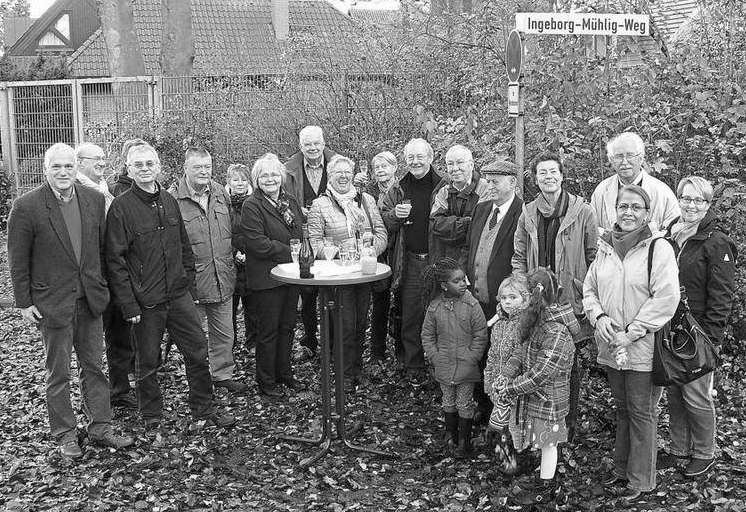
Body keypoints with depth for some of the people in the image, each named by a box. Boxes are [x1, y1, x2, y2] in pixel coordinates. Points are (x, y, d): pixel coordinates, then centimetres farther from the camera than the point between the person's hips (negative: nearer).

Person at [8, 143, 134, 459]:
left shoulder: (95, 200, 0)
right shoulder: (26, 207, -11)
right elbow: (18, 260, -6)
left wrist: (102, 286, 8)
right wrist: (24, 303, -6)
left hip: (90, 299, 4)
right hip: (52, 302, -4)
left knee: (94, 367, 12)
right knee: (58, 374, 8)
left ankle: (100, 430, 24)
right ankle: (64, 436, 22)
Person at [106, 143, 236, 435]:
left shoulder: (169, 201, 8)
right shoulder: (121, 207, -10)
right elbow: (115, 260, -12)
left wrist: (188, 278, 10)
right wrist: (129, 304, -15)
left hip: (178, 294, 5)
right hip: (145, 301, -5)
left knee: (198, 351, 9)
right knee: (147, 363, 8)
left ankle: (204, 409, 25)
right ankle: (151, 419, 24)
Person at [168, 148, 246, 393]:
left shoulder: (220, 193, 9)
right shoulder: (173, 198, -10)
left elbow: (232, 229, 22)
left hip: (223, 278, 5)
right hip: (192, 279, -5)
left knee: (224, 333, 15)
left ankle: (223, 374, 31)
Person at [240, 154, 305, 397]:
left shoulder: (291, 202, 11)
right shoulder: (252, 206, -12)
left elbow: (301, 234, 19)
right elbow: (257, 242, -20)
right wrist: (291, 252, -19)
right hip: (266, 276, -7)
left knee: (287, 326, 15)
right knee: (268, 330, 2)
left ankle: (284, 372, 30)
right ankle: (266, 381, 14)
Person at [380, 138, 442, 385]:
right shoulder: (396, 191, 9)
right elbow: (383, 225, 12)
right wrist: (395, 215, -8)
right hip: (409, 263, 2)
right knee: (411, 318, 3)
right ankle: (414, 368, 13)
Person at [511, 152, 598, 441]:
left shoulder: (582, 212, -3)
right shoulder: (527, 214, 7)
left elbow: (594, 257, -1)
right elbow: (519, 257, 11)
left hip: (571, 302, -3)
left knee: (568, 363, 6)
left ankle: (569, 423, 22)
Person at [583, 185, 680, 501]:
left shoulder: (659, 249, -11)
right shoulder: (605, 248, 7)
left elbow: (666, 299, -18)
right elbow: (589, 289, 13)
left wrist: (631, 333, -18)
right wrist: (599, 316, -6)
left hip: (643, 348, -5)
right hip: (611, 346, 6)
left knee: (641, 413, 5)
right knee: (622, 409, 19)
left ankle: (641, 480, 18)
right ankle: (622, 468, 34)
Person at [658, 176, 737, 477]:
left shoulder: (716, 243, -10)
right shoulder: (671, 236, 10)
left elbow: (722, 295, -11)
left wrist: (710, 334, -16)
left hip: (699, 332, -6)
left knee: (695, 395, 1)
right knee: (673, 392, 13)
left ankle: (704, 454, 19)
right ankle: (679, 449, 27)